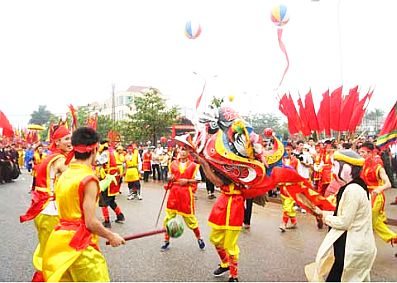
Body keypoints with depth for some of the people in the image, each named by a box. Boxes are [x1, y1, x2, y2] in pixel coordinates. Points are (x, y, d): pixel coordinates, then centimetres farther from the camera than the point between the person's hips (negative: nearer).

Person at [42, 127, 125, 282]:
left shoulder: (64, 175, 6)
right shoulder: (89, 178, -18)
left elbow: (69, 210, 11)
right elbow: (91, 223, -18)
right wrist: (111, 236, -5)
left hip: (60, 238, 8)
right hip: (79, 244, -8)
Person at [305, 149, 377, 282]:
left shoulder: (352, 190, -25)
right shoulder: (356, 186, 7)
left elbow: (344, 222, -23)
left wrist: (326, 217, -7)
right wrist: (329, 214, 2)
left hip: (352, 246, -10)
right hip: (358, 243, 10)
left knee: (334, 277, 6)